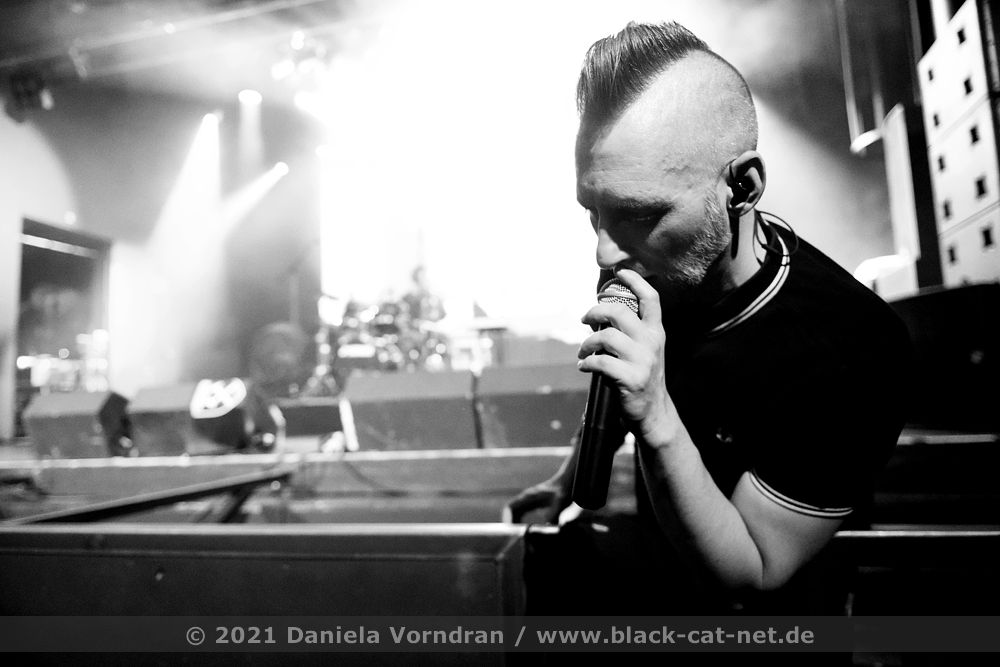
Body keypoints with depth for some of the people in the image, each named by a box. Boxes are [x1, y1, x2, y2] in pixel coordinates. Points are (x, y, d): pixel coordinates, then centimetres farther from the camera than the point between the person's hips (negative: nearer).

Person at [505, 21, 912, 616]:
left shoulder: (850, 355, -32)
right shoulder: (655, 270, -17)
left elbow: (749, 578, -24)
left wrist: (656, 421, -38)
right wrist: (568, 483, 8)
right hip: (654, 554, 4)